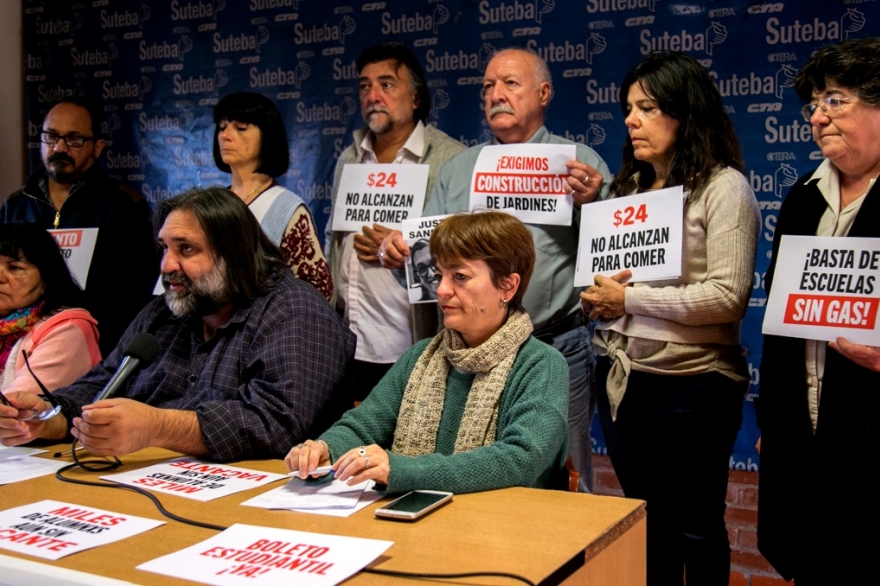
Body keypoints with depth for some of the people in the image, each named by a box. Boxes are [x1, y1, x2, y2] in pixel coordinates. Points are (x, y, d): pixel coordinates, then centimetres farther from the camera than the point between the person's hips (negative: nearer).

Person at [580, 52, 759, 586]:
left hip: (691, 383, -7)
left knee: (697, 529, 9)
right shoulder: (630, 185, 12)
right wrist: (598, 296, -4)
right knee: (647, 521, 19)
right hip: (622, 378, 7)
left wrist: (630, 299, -15)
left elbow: (728, 297, -19)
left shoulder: (723, 187, -9)